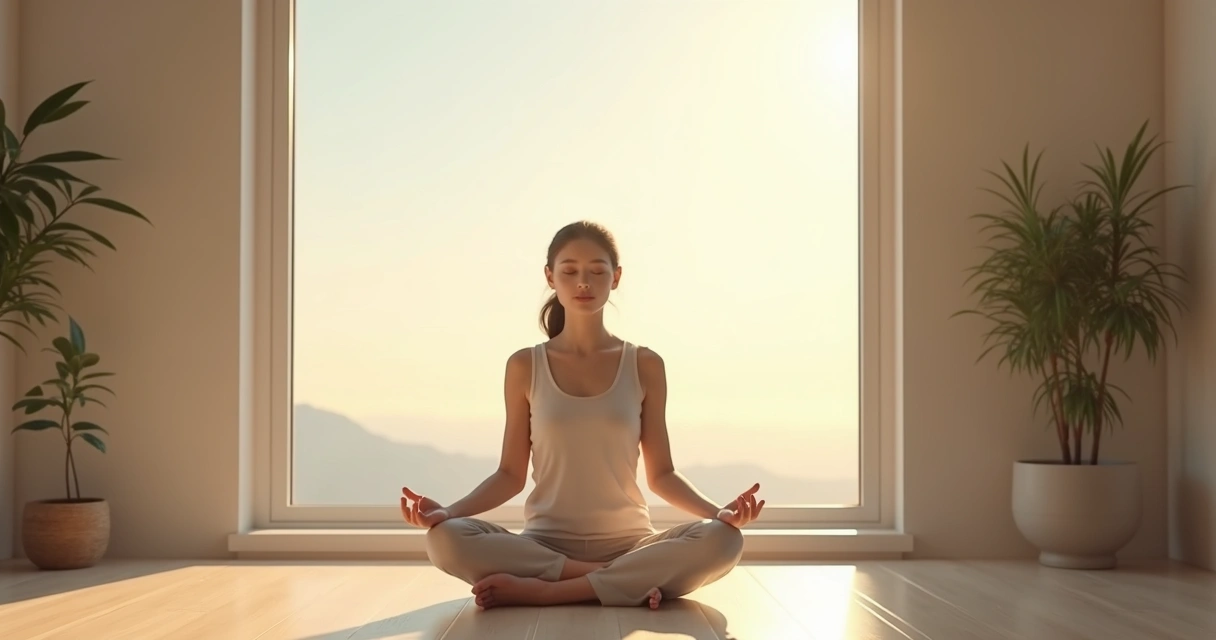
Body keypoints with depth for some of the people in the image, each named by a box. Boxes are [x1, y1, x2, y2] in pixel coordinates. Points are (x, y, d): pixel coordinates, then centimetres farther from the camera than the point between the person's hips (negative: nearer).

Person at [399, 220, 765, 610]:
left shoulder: (644, 365, 3)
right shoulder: (525, 366, 3)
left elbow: (661, 474, 5)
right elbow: (511, 474, 4)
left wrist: (717, 511, -13)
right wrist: (448, 510, -13)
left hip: (628, 543, 0)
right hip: (545, 544, 0)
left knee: (722, 540, -30)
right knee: (445, 540, -30)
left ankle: (540, 590, -25)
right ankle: (630, 582, -24)